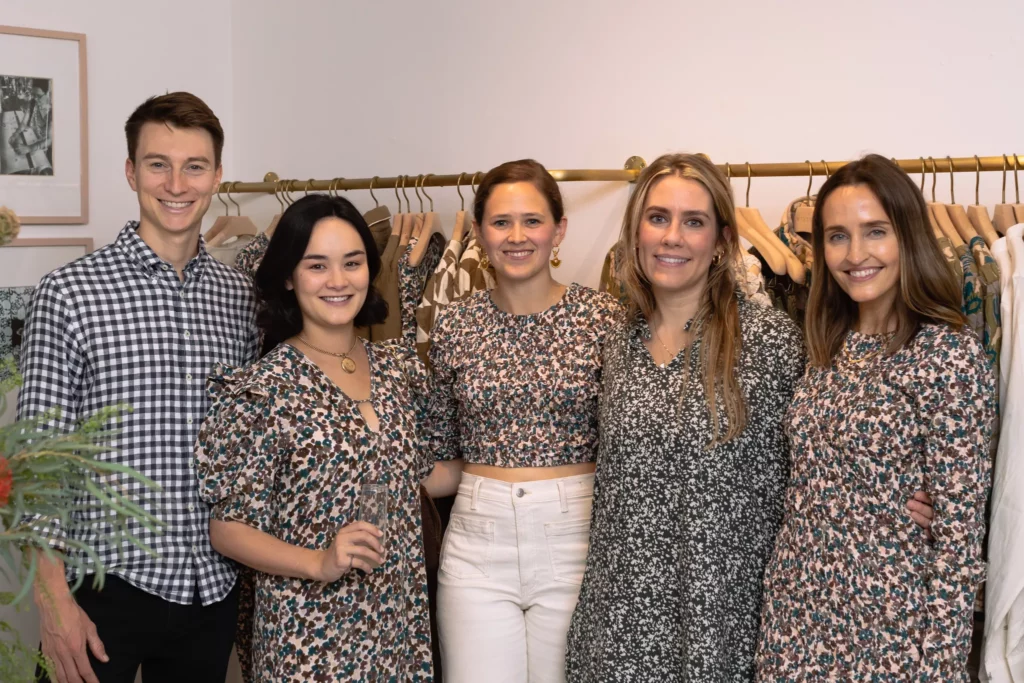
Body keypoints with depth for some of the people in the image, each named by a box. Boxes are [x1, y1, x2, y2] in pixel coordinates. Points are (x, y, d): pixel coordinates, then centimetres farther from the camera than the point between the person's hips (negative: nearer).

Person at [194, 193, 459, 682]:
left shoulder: (401, 368, 3)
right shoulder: (262, 390, -14)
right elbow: (227, 528, -11)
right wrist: (320, 564, -23)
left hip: (402, 620, 5)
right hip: (310, 634, -5)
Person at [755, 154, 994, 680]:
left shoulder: (949, 354, -15)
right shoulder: (832, 345, 5)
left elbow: (961, 527, -15)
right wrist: (781, 598, 11)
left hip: (890, 618, -6)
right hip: (797, 608, 6)